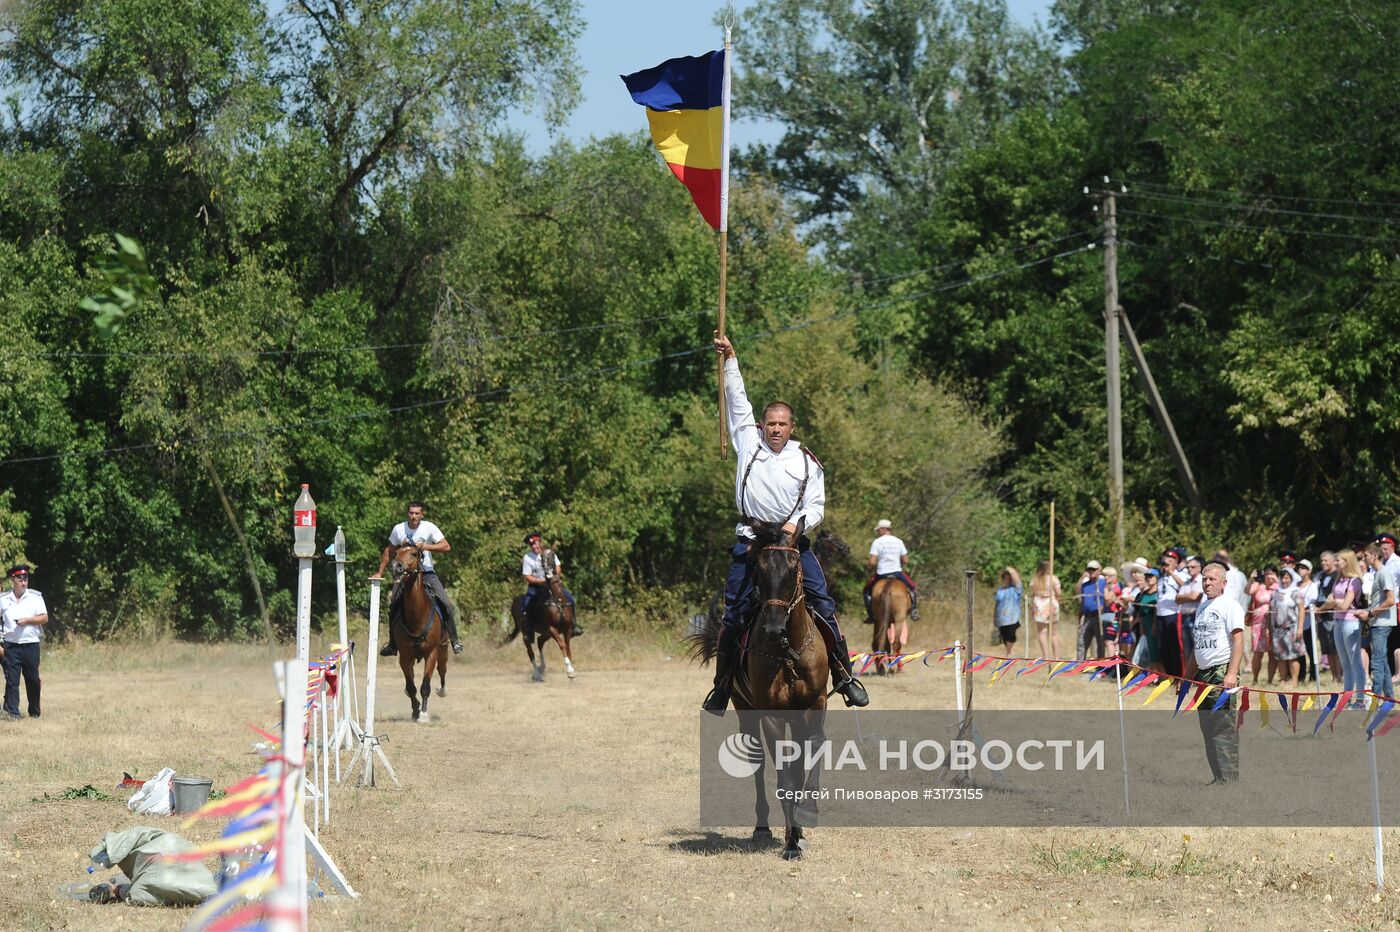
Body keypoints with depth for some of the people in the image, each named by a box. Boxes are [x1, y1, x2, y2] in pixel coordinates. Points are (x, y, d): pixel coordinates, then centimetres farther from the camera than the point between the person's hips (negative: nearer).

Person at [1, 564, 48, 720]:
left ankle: (34, 713, 19)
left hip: (31, 644, 0)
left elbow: (45, 619, -2)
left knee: (33, 680, 6)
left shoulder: (35, 597, 3)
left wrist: (27, 620, -15)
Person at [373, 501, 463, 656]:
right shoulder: (399, 529, -2)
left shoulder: (429, 528, -8)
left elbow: (446, 546, -12)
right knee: (393, 605, -8)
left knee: (445, 604, -14)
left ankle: (454, 639, -2)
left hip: (426, 572, -2)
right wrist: (380, 572, 13)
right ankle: (392, 644, 6)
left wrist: (425, 546, -23)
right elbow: (389, 551, 12)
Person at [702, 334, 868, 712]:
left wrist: (798, 524, -13)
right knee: (734, 612, -4)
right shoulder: (749, 442, 10)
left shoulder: (806, 462, 10)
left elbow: (816, 506, 7)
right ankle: (722, 684, 6)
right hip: (750, 539, 0)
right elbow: (738, 401, 13)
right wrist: (730, 361, 9)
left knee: (822, 603, -9)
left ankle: (844, 676, -4)